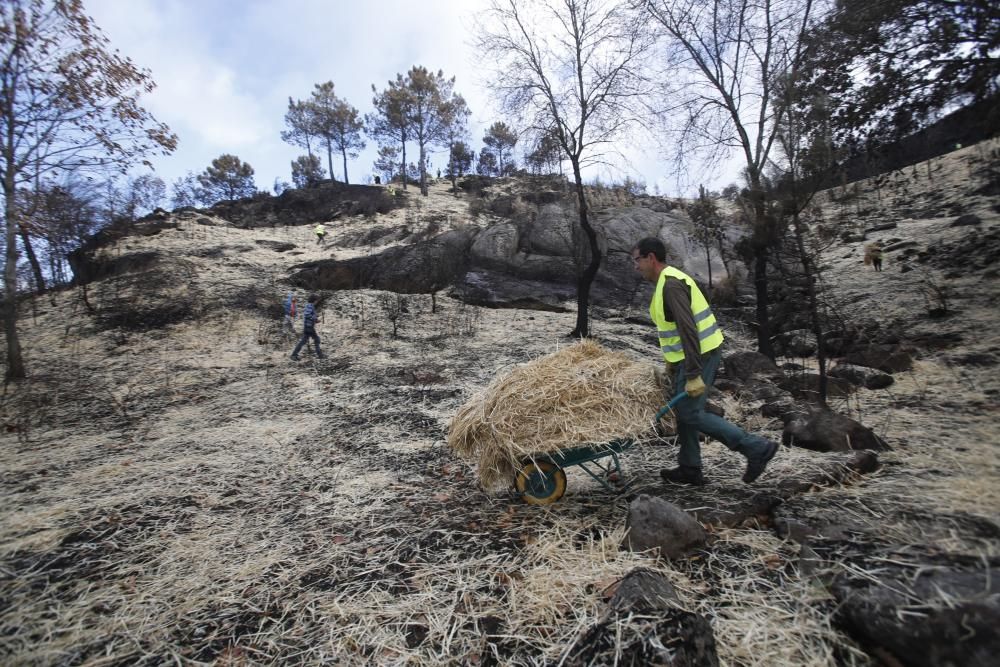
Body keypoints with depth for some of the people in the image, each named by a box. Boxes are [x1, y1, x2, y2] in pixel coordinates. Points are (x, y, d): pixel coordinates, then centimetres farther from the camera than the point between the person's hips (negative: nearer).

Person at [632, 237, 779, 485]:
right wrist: (672, 362, 25)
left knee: (691, 413, -5)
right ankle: (690, 469, 24)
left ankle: (757, 447, 2)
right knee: (683, 410, 14)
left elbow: (688, 328, -26)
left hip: (698, 356, -10)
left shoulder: (671, 284, -18)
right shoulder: (668, 281, 14)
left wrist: (693, 375, -27)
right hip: (691, 356, 10)